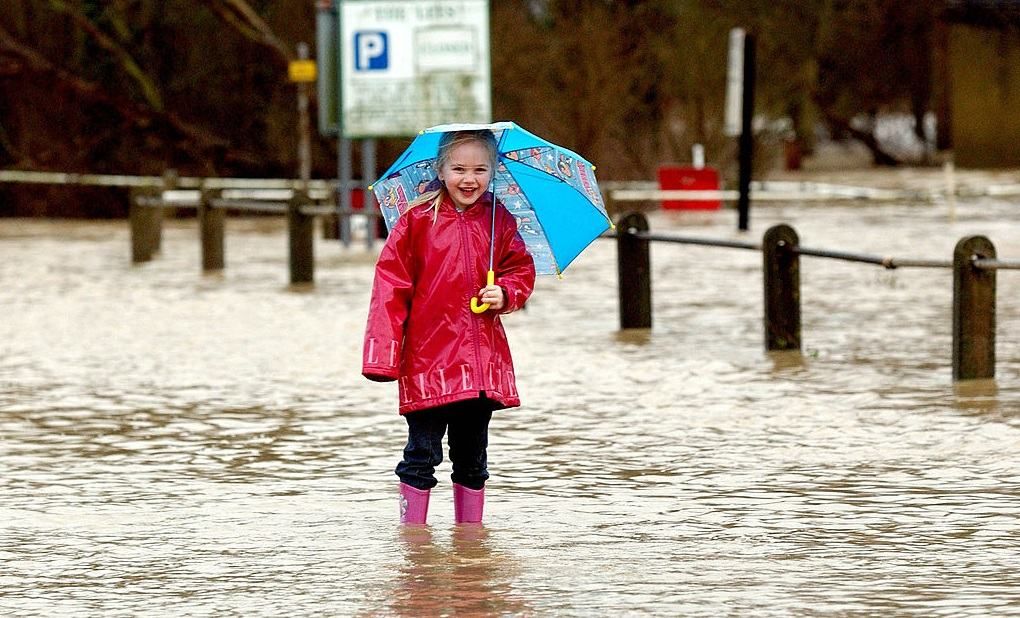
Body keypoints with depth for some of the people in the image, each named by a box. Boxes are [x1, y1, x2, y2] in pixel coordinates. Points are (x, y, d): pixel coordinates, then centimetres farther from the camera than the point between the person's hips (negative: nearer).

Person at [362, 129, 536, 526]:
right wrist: (384, 351, -11)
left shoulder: (500, 223, 5)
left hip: (481, 358, 3)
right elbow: (390, 284, -5)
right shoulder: (417, 220, -4)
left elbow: (521, 271, 15)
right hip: (427, 357, -3)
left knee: (472, 456, 13)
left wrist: (505, 293, -9)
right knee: (422, 453, -2)